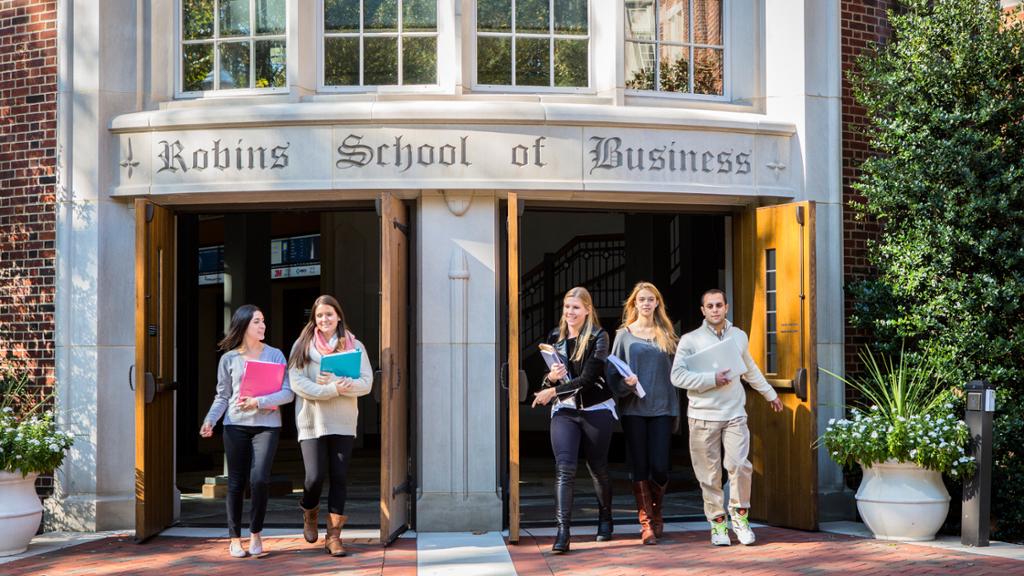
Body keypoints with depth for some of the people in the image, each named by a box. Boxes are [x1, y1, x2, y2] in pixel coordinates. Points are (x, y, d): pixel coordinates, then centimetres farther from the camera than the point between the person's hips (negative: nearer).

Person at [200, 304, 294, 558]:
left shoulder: (275, 355, 4)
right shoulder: (229, 358, 7)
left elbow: (287, 393, -3)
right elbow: (222, 396, 8)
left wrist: (259, 402, -15)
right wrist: (210, 420, -8)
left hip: (266, 424, -1)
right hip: (236, 425, 1)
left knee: (259, 479, -14)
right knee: (236, 482, 3)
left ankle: (255, 533, 5)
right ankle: (235, 539, 13)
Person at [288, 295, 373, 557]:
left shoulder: (354, 346, 6)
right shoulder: (303, 345, 2)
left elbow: (366, 383, -2)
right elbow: (297, 382, -8)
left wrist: (340, 383, -20)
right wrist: (332, 389, -19)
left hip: (343, 423, 2)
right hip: (312, 421, -1)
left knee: (339, 478, 2)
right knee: (315, 476, -6)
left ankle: (334, 536, 11)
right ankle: (310, 513, 27)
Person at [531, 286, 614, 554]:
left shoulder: (598, 337, -7)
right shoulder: (555, 337, 8)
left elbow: (588, 378, -15)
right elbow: (546, 380, 11)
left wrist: (554, 391, -15)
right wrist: (551, 377, -12)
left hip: (596, 410, -2)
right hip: (564, 411, 2)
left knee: (598, 467, 10)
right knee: (564, 468, -12)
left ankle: (605, 521, 33)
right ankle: (562, 532, -17)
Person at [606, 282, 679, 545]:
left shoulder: (666, 334, 9)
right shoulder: (624, 334, 6)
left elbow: (676, 370, 10)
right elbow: (612, 372, 4)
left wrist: (676, 409, 3)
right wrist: (626, 383, -17)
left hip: (661, 407, 0)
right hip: (634, 408, 0)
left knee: (659, 467, -5)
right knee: (640, 467, 0)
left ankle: (656, 511, 22)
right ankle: (646, 522, 6)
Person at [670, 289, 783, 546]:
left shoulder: (740, 336, 12)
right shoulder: (690, 340, -2)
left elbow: (750, 370, 27)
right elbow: (677, 375, -10)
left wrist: (770, 393, 34)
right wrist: (712, 379, -15)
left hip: (735, 413, 2)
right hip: (703, 416, -2)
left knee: (739, 465, -13)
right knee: (710, 474, 0)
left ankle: (739, 515, 6)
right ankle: (717, 521, 12)